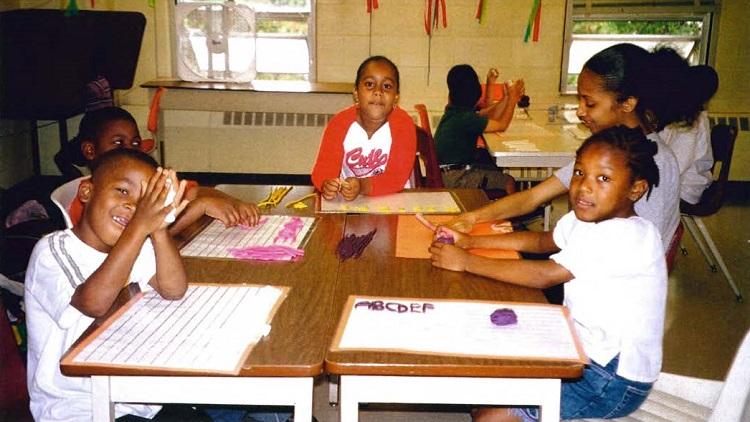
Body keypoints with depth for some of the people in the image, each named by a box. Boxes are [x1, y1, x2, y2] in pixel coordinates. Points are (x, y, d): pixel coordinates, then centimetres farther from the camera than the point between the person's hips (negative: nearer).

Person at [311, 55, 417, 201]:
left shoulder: (404, 124, -14)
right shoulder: (339, 123, -8)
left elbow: (398, 177, -17)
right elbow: (325, 166, -11)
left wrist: (362, 187, -33)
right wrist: (327, 185, -35)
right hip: (346, 201, 1)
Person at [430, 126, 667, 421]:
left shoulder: (631, 236, -26)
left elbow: (545, 275, -30)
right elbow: (543, 240, 16)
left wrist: (466, 261, -24)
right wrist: (470, 241, 3)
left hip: (616, 378, -9)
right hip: (585, 350, 9)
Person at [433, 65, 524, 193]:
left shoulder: (454, 110, 5)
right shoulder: (465, 117, -23)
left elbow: (490, 116, 13)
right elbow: (501, 125, -13)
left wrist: (507, 97, 5)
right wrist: (512, 99, -3)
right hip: (453, 178, -10)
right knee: (508, 182, -4)